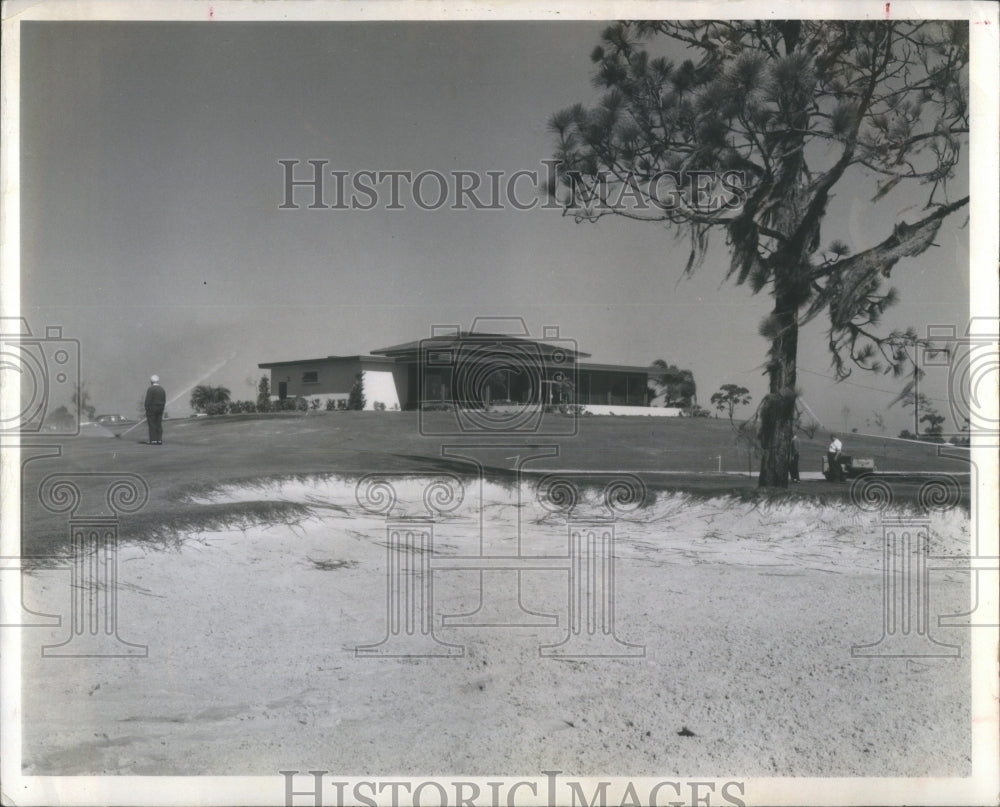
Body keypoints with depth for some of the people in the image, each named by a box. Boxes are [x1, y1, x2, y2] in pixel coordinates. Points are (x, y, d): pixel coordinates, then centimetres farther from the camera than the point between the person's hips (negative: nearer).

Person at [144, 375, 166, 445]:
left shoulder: (150, 389, -11)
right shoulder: (162, 389, 8)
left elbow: (148, 400, -15)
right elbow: (164, 401, 8)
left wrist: (146, 409, -9)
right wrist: (161, 409, 13)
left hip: (151, 408, -6)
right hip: (160, 409, 6)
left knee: (152, 425, -4)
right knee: (159, 425, 5)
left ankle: (153, 441, -7)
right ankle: (159, 440, 1)